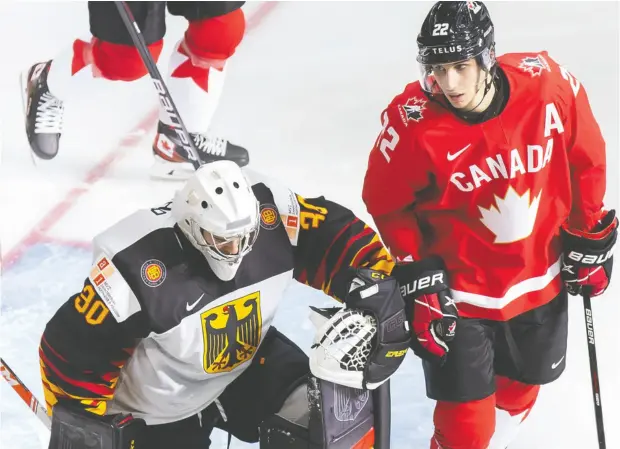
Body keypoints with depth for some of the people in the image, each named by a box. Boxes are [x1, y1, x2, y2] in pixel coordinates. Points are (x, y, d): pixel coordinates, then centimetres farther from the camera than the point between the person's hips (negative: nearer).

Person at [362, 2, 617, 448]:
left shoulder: (551, 86, -20)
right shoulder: (412, 123, -26)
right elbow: (387, 208, -10)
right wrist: (417, 279, -12)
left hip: (541, 278, 4)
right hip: (458, 292, -3)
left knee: (522, 386, 26)